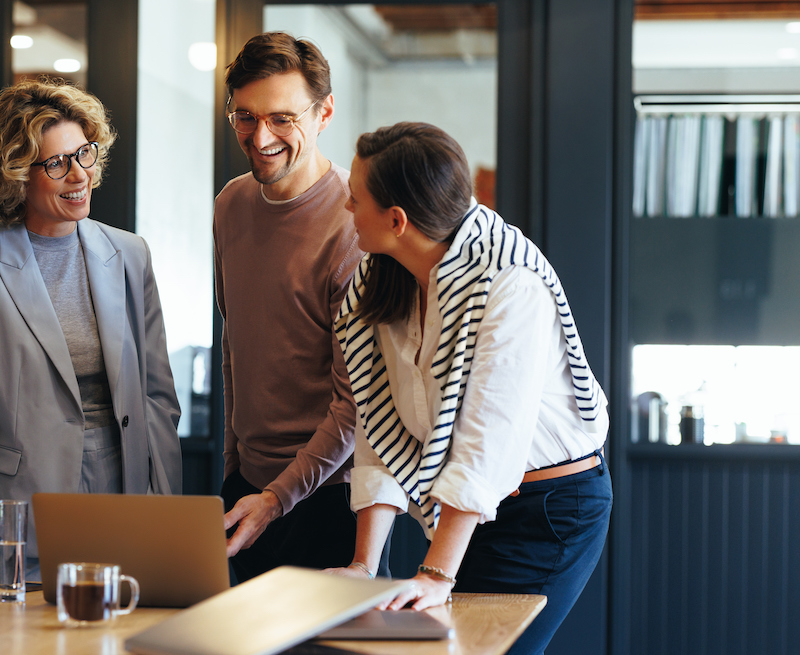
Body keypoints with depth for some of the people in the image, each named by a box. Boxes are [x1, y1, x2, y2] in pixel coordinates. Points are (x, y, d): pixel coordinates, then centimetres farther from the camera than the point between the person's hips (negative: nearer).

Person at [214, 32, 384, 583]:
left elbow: (358, 398, -17)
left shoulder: (356, 224, -18)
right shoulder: (232, 205, 5)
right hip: (248, 480, 7)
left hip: (328, 492, -6)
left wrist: (278, 497, -19)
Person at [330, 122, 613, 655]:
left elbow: (489, 441, -28)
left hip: (553, 506, -7)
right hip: (467, 509, 7)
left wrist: (438, 574, -31)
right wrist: (364, 565, -12)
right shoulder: (379, 288, 0)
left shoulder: (511, 285, -24)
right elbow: (383, 435, -4)